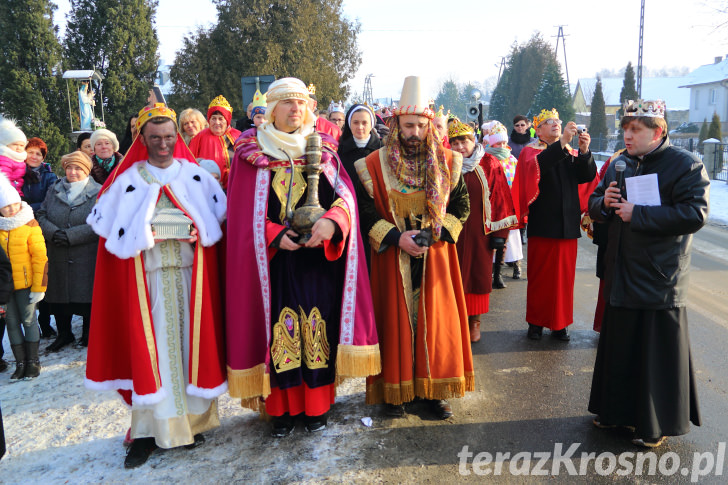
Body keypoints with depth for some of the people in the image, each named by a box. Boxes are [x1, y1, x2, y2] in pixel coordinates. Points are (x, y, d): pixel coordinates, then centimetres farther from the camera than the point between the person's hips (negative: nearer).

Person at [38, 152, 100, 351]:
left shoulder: (98, 193, -3)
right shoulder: (54, 190, 12)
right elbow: (41, 215, 7)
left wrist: (70, 236, -18)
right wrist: (53, 233, -13)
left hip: (87, 259, -4)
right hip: (57, 258, 4)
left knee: (87, 296, 4)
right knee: (58, 297, 11)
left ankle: (88, 335, 22)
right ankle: (64, 334, 29)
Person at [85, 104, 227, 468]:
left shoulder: (196, 176, 7)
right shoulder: (128, 181, 4)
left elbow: (222, 216, 8)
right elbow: (106, 226, 4)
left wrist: (194, 229, -8)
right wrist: (144, 233, -10)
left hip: (190, 275, 1)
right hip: (147, 278, -1)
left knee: (191, 340, 4)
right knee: (151, 346, 0)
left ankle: (192, 418, 16)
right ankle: (149, 429, 9)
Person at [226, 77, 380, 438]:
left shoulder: (322, 149, 9)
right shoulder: (251, 151, 5)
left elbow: (345, 193, -3)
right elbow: (245, 213, 1)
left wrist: (331, 220, -23)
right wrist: (275, 235, -14)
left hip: (317, 257, 1)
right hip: (273, 259, -1)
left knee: (317, 324, 3)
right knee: (278, 328, 1)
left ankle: (317, 405, 18)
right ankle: (283, 407, 16)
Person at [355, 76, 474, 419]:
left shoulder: (447, 163, 3)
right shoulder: (374, 166, -4)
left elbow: (461, 205, 7)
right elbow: (364, 211, -4)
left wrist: (437, 232, -9)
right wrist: (396, 237, -15)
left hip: (435, 257, 2)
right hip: (392, 257, -1)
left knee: (436, 320, 6)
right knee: (396, 320, 5)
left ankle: (435, 390, 21)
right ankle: (396, 390, 20)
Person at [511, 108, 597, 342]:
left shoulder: (571, 153, 14)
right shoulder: (530, 151, 2)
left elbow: (587, 176, -3)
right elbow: (537, 165, -22)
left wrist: (584, 152, -18)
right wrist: (561, 143, -29)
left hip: (567, 224, 4)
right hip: (542, 225, -3)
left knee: (564, 275, 7)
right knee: (539, 275, 3)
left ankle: (559, 323, 18)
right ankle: (536, 322, 14)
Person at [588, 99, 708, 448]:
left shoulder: (686, 165, -8)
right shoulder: (620, 165, 11)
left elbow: (695, 214, -20)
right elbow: (595, 206, 17)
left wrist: (637, 213, -21)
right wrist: (604, 203, -7)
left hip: (660, 282, -6)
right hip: (621, 277, 6)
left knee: (658, 353, 3)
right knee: (618, 347, 15)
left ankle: (658, 424, 20)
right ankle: (618, 409, 32)